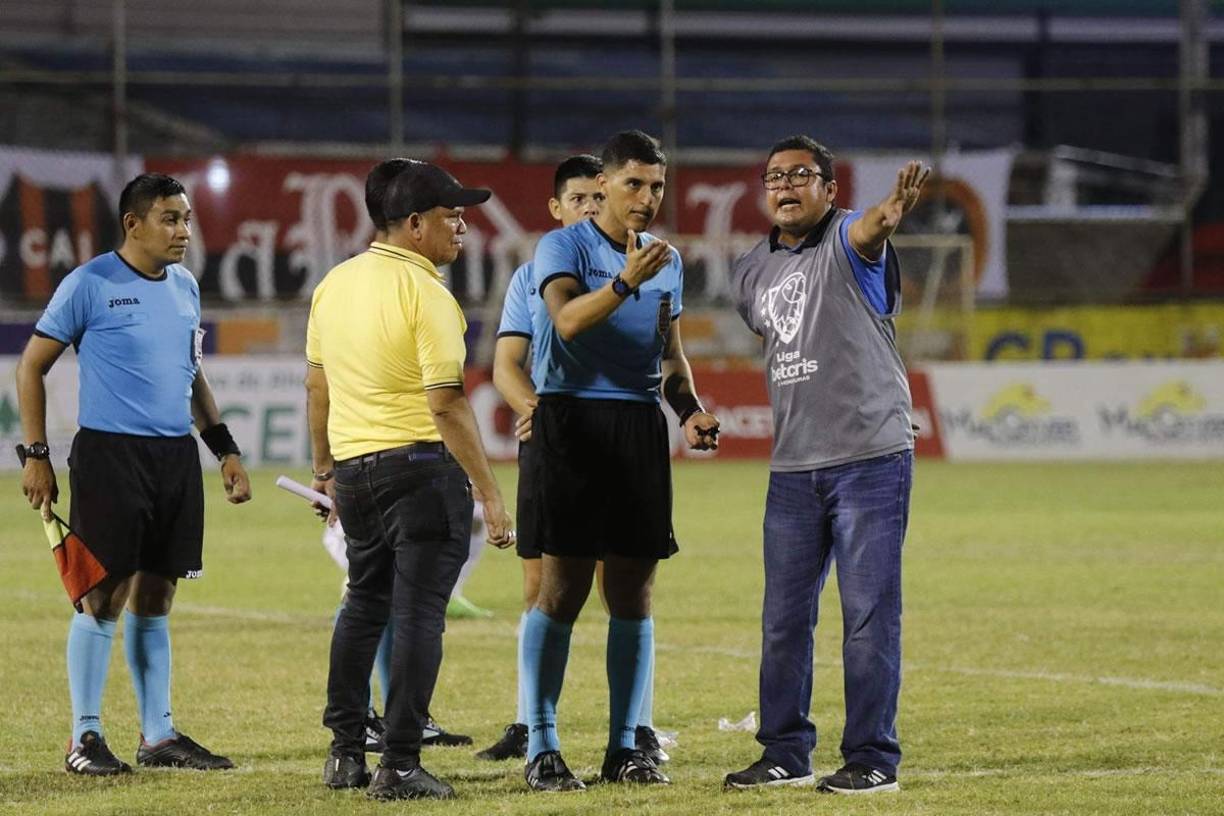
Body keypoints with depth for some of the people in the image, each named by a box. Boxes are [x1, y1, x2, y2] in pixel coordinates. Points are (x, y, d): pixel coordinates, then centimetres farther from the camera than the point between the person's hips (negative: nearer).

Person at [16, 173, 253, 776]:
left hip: (177, 455, 6)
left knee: (155, 595, 11)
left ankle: (158, 735, 16)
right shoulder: (90, 284, -6)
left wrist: (224, 448, 19)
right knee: (104, 594, -6)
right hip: (109, 454, -6)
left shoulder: (184, 287, 13)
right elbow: (31, 368, -3)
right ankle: (85, 738, 0)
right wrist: (35, 455, -8)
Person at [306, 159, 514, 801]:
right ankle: (399, 766, -5)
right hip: (421, 462, -7)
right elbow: (447, 404, -19)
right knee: (418, 613, -4)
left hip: (353, 466, 7)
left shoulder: (335, 284, 8)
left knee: (364, 602, 20)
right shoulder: (425, 294, -15)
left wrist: (323, 466, 27)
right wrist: (488, 493, -18)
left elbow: (317, 385, 16)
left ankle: (345, 754, 21)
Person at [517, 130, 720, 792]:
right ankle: (541, 748, -5)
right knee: (563, 588, -8)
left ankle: (624, 746, 12)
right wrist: (626, 280, -37)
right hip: (572, 420, -6)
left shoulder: (668, 259, 16)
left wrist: (690, 409, 6)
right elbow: (569, 320, -22)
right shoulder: (563, 246, -4)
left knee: (633, 590, 6)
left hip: (641, 426, 6)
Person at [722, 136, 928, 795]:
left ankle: (872, 758, 2)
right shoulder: (751, 272, 13)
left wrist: (889, 214, -55)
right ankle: (786, 755, 18)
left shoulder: (848, 241, -7)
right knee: (783, 617, 9)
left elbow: (866, 230, -32)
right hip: (791, 468, 6)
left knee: (869, 612, -4)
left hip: (871, 460, -6)